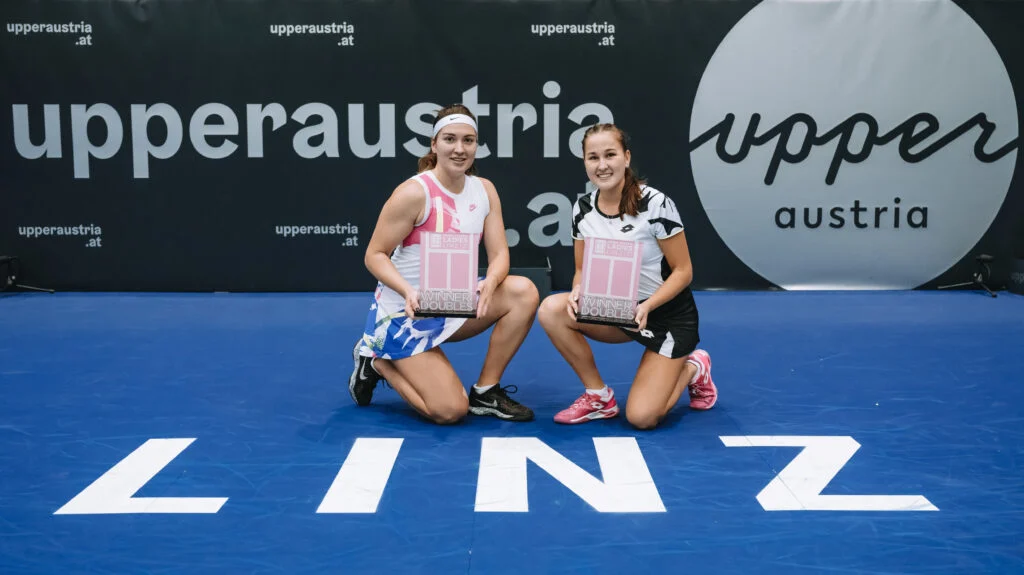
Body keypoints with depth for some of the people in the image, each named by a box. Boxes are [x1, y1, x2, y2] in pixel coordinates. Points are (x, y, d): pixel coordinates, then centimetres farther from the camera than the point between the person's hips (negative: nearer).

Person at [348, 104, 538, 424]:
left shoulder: (484, 190, 0)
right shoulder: (414, 193, -18)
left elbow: (499, 253, -3)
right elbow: (374, 255, -15)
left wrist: (490, 283, -26)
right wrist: (408, 291, -32)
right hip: (404, 313, -6)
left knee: (524, 293, -17)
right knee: (450, 411, -16)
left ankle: (485, 392, -3)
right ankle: (376, 362, 11)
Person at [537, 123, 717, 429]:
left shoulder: (655, 203, -20)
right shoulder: (582, 208, -5)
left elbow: (683, 271, -15)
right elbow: (582, 270, 4)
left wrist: (646, 306, -30)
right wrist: (578, 294, -20)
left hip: (668, 314, -5)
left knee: (641, 417, -16)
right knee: (551, 309, -23)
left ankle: (693, 369, 17)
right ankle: (600, 397, -4)